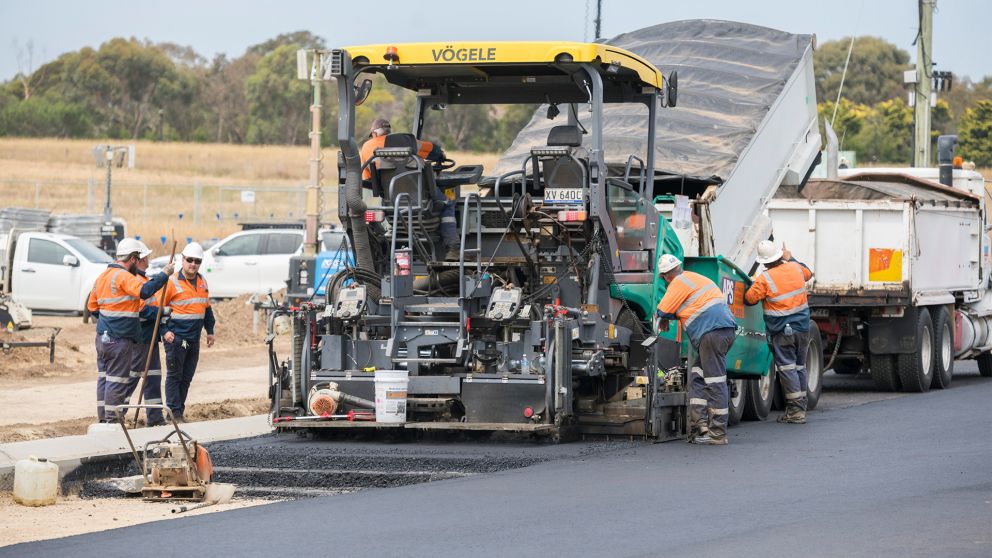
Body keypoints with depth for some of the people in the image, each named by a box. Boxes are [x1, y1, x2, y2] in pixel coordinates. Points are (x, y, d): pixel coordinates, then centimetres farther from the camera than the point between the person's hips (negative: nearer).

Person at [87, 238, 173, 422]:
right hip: (119, 338, -9)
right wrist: (164, 275, -22)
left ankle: (103, 418, 17)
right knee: (117, 380, -4)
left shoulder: (104, 276, 15)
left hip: (103, 336, 9)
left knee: (104, 377, 13)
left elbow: (92, 306, 21)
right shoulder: (123, 276, -15)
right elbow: (144, 290, -31)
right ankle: (112, 420, -4)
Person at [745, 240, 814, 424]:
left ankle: (795, 410, -8)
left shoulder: (765, 279, -14)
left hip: (783, 331, -6)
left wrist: (752, 285, 15)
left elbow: (749, 299, -5)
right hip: (803, 328, 6)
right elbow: (808, 274, 27)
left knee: (787, 367, -4)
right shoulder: (794, 268, 3)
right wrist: (790, 258, 36)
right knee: (800, 366, 13)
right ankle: (801, 407, 16)